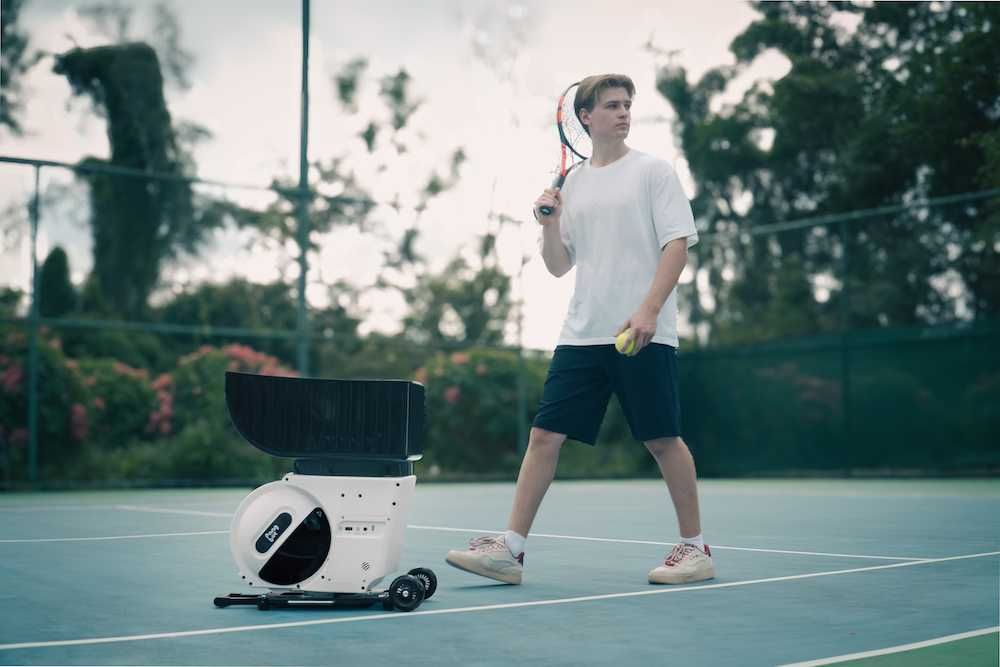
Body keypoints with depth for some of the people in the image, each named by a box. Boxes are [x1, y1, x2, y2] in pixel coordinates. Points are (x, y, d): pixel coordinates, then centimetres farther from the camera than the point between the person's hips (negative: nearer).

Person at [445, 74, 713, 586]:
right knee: (544, 434, -1)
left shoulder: (653, 171, 2)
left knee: (662, 439, -1)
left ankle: (695, 548, 15)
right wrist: (549, 223, -2)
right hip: (582, 334, 4)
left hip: (644, 334, -4)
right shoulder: (573, 182, 15)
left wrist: (648, 310, -19)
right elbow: (558, 266, 17)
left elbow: (677, 244, -7)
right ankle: (510, 548, 2)